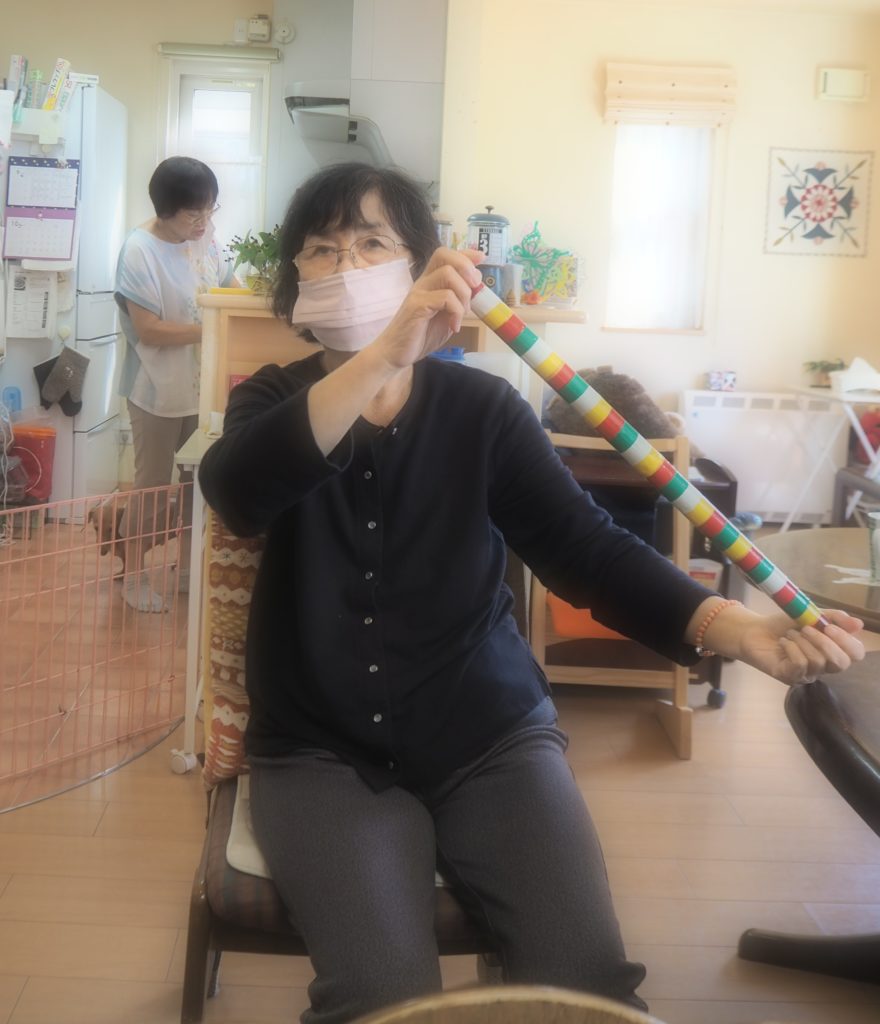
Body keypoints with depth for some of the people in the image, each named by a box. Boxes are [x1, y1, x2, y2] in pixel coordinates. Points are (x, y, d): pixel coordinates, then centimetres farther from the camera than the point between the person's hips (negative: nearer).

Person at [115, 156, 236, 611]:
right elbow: (148, 330, -23)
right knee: (152, 487, 7)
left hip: (204, 385, 6)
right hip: (159, 392, -6)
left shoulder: (204, 236, -3)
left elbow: (226, 284, 12)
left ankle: (188, 564, 34)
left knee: (202, 482, 16)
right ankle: (134, 574, 23)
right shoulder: (139, 250, -20)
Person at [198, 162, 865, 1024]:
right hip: (325, 751, -1)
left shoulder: (481, 409, 2)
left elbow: (585, 545, -9)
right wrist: (387, 355, -39)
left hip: (488, 736, 1)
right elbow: (237, 493, -23)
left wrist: (738, 629, -28)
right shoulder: (273, 401, 1)